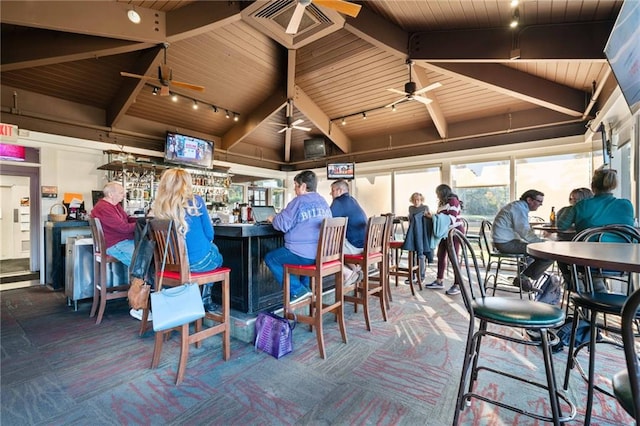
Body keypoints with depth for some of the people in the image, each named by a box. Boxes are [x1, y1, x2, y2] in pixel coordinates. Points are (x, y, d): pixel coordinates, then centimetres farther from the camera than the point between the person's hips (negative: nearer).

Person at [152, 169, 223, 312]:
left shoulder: (159, 206, 0)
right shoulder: (195, 201, -12)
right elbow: (209, 233, -7)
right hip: (200, 261, -5)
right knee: (218, 257, 28)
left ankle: (205, 299, 35)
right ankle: (205, 299, 35)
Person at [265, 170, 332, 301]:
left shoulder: (299, 201, -11)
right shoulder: (324, 202, 13)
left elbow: (283, 224, -14)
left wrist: (273, 219, 9)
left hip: (304, 254, -8)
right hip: (324, 253, 8)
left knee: (270, 258, 11)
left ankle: (297, 290, 3)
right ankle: (305, 287, 31)